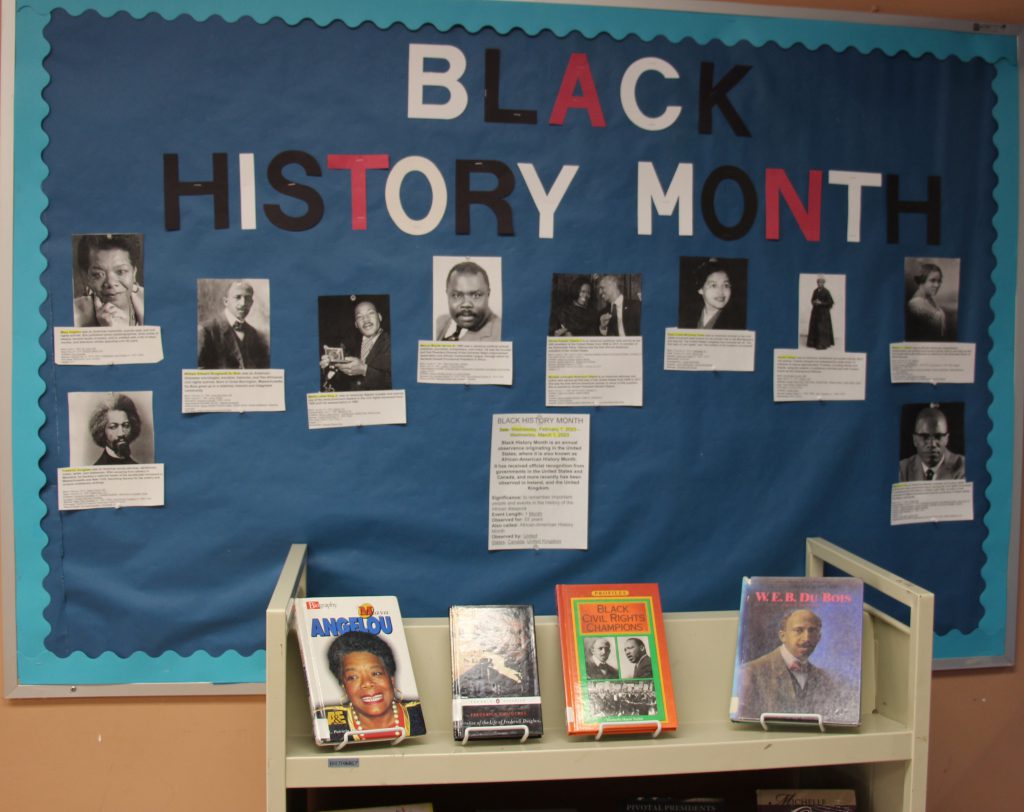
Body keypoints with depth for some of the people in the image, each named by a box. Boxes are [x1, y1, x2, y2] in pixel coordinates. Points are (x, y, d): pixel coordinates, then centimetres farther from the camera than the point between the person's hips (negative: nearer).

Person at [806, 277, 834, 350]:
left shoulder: (826, 292, -11)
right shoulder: (816, 291, 7)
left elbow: (830, 302, -11)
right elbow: (812, 300, 18)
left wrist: (821, 303, -17)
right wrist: (814, 302, -4)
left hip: (823, 313, -6)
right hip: (816, 311, 6)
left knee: (822, 328, -7)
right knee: (814, 327, 7)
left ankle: (823, 344, -4)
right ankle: (814, 343, 14)